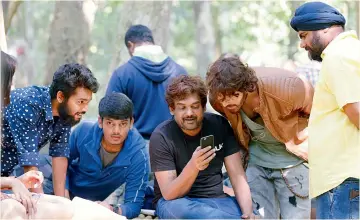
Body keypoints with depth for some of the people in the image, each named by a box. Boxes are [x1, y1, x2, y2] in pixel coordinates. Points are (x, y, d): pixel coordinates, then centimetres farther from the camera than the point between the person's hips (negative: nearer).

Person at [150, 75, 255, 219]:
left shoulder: (220, 126, -4)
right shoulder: (161, 137, -14)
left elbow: (237, 175, -6)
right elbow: (169, 194, -20)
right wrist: (193, 167, -39)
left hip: (216, 199, 1)